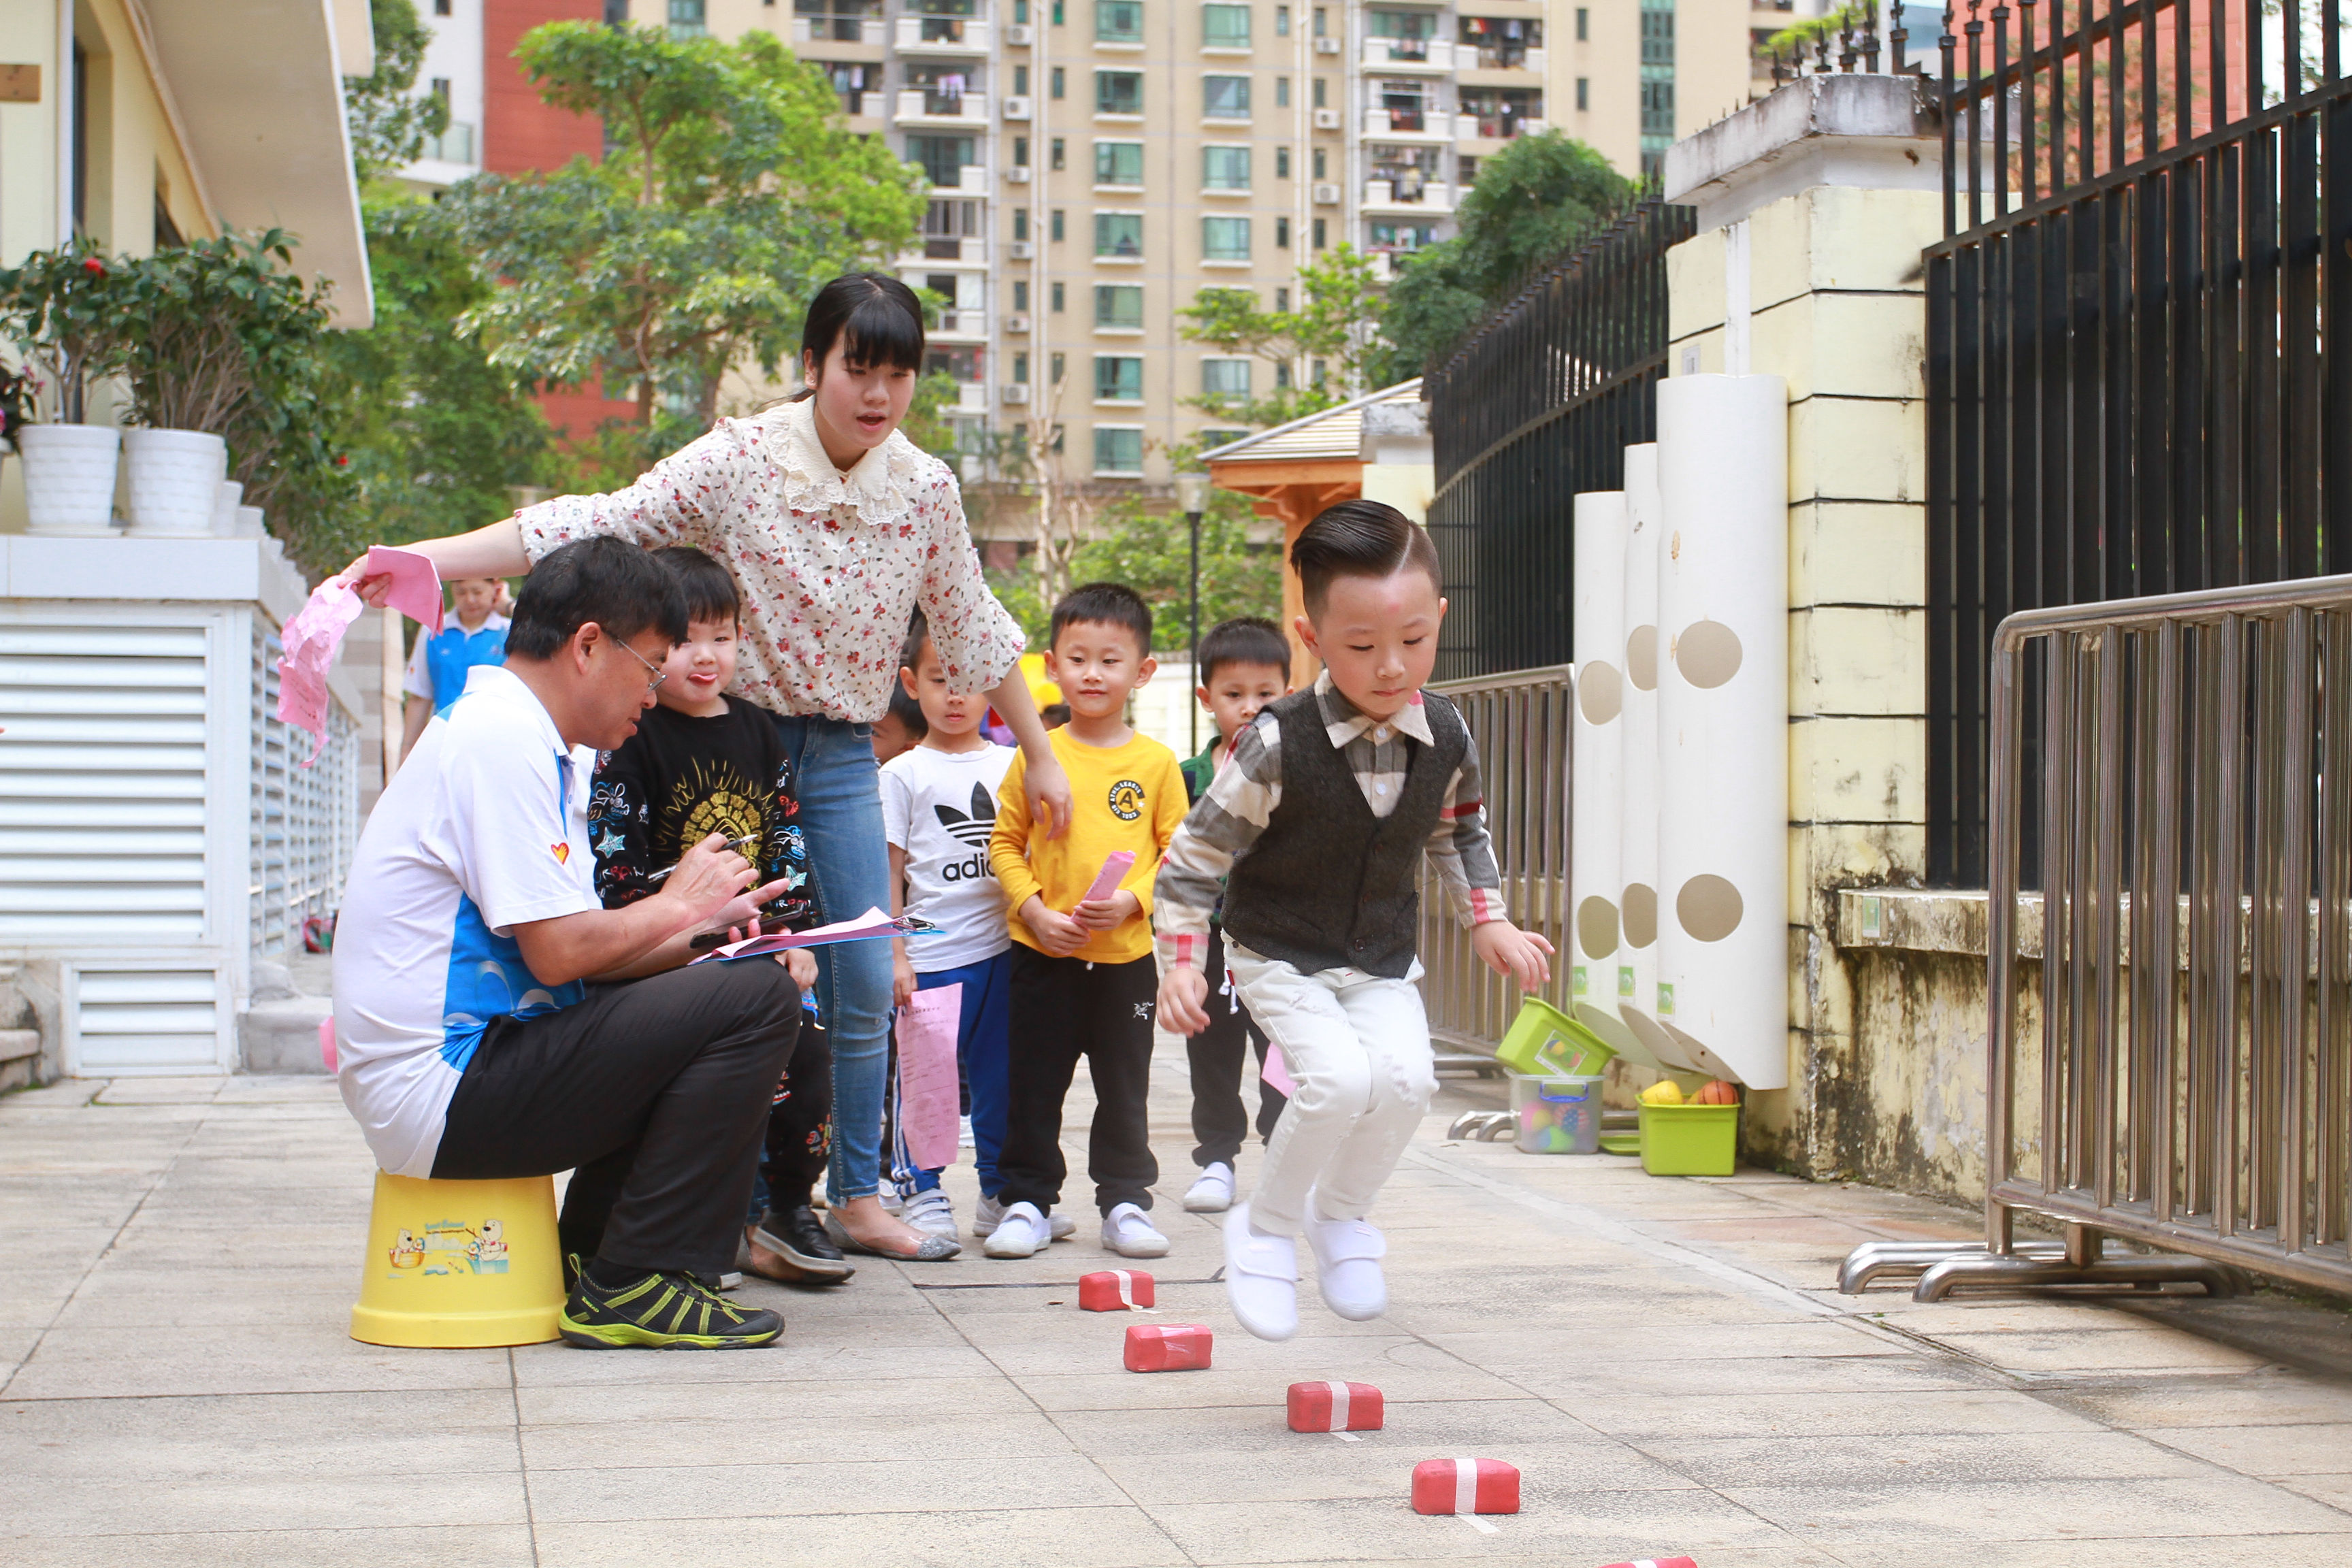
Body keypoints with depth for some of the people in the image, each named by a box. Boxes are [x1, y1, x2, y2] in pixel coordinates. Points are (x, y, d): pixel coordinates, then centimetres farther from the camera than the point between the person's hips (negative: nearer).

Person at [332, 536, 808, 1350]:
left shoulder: (514, 735, 18)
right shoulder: (503, 741, -14)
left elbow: (563, 947, 16)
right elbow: (559, 952, -19)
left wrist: (700, 928, 9)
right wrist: (677, 906, -3)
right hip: (443, 1092, -11)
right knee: (756, 1001, -17)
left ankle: (588, 1256, 16)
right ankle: (633, 1285, -12)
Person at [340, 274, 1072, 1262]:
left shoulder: (926, 490, -3)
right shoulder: (738, 462, -14)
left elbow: (973, 631, 10)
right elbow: (593, 529, -18)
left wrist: (1039, 756, 15)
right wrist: (416, 560, -26)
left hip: (842, 752, 3)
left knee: (867, 983, 2)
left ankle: (857, 1194, 18)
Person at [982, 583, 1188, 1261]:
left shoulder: (1156, 763, -1)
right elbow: (1005, 843, 3)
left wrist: (1132, 899, -14)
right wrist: (1036, 911, -9)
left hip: (1127, 956, 0)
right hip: (1043, 952, 0)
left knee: (1125, 1088, 8)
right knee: (1034, 1085, 6)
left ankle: (1125, 1202, 19)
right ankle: (1026, 1201, 16)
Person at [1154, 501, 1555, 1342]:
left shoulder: (1445, 737, -8)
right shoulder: (1278, 744, -22)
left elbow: (1459, 831, 15)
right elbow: (1197, 853, -13)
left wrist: (1487, 922, 14)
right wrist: (1180, 962, -16)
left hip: (1383, 958, 4)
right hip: (1280, 952, -4)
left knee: (1406, 1077, -20)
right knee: (1340, 1078, -27)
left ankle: (1342, 1213, 9)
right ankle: (1265, 1226, -2)